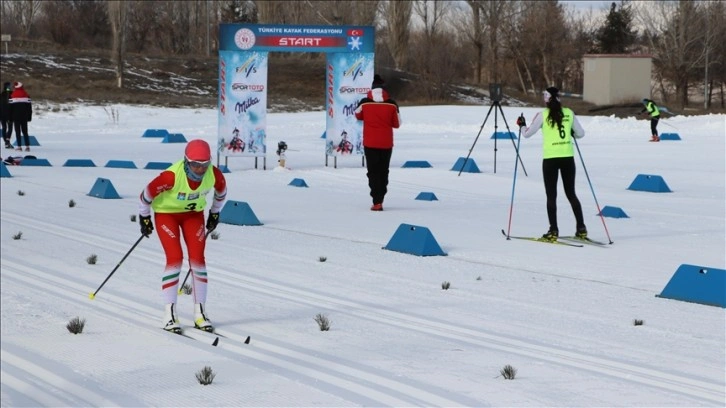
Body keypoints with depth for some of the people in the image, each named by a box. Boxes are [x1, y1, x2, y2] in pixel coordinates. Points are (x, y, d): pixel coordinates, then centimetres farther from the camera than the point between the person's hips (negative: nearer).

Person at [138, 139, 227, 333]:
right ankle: (170, 314, -8)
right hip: (167, 213, -4)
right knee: (175, 258, -16)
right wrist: (144, 217, -8)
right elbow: (148, 192, -21)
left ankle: (200, 313, 3)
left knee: (198, 259, -6)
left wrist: (215, 213, 12)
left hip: (194, 213, 4)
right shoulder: (172, 176, -36)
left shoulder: (214, 174, -23)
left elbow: (221, 190, 2)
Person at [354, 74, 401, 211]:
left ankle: (377, 202, -10)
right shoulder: (392, 104, -8)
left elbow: (358, 116, 13)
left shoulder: (364, 103, -8)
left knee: (373, 172, 2)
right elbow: (397, 124, 2)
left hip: (370, 143, -1)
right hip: (386, 144, 1)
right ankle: (380, 198, 22)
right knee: (383, 171, 17)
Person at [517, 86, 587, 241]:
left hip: (550, 158, -3)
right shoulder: (569, 113, 3)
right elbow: (580, 133, 8)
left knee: (551, 195, 4)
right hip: (568, 157, 3)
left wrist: (522, 125, 21)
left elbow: (527, 134, 0)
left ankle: (553, 231, -2)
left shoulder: (543, 115, -4)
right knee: (571, 194, 13)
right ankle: (581, 228, 10)